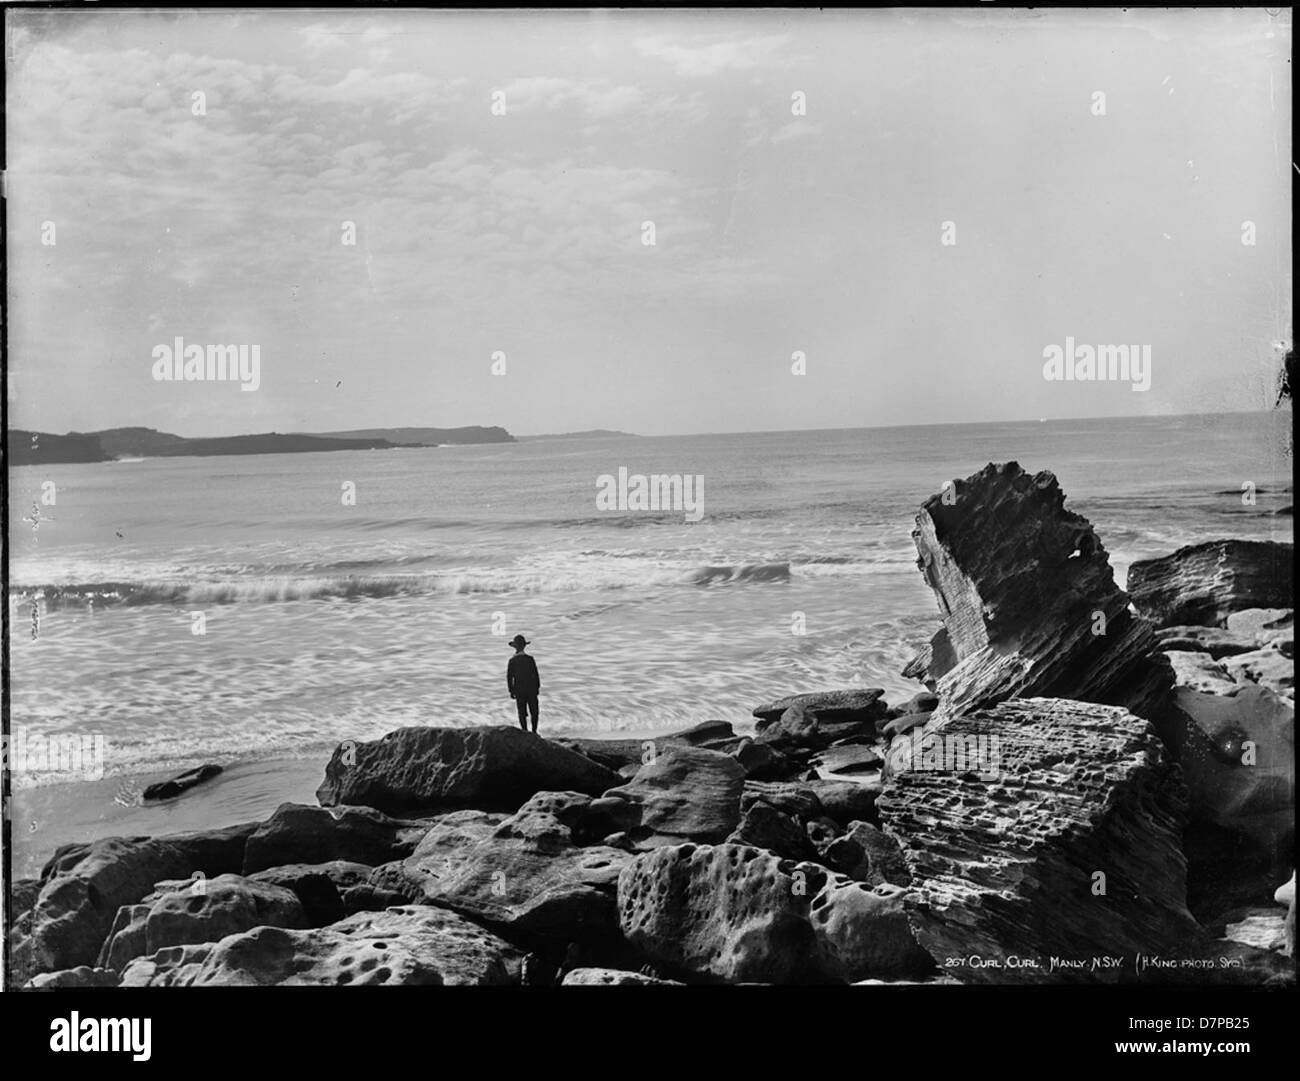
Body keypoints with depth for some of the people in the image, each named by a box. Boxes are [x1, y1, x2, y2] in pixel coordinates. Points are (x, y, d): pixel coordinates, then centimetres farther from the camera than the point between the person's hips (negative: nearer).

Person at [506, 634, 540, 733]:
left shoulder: (512, 661, -8)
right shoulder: (529, 659, -13)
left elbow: (509, 677, -5)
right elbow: (535, 674, -9)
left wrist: (511, 691, 4)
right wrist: (537, 687, 4)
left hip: (519, 690, 1)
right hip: (531, 690, -1)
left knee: (522, 713, 10)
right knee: (534, 712, 11)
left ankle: (525, 732, 11)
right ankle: (534, 732, 12)